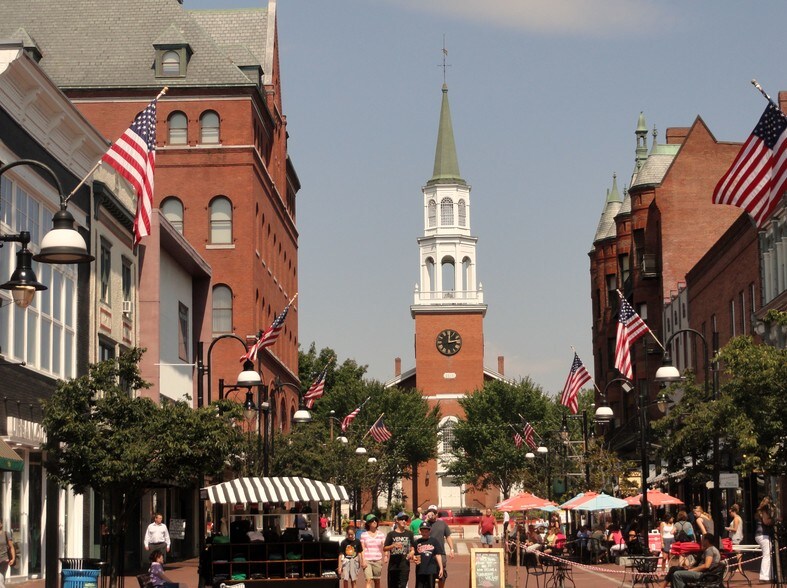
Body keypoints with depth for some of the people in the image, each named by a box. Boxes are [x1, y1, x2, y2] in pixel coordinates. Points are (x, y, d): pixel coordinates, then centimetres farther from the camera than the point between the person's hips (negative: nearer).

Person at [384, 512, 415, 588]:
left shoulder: (409, 534, 8)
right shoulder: (391, 534, 3)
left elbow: (413, 547, 15)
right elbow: (384, 548, 1)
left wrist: (412, 552, -6)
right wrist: (394, 545, -16)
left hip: (405, 564, 0)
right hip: (393, 564, 0)